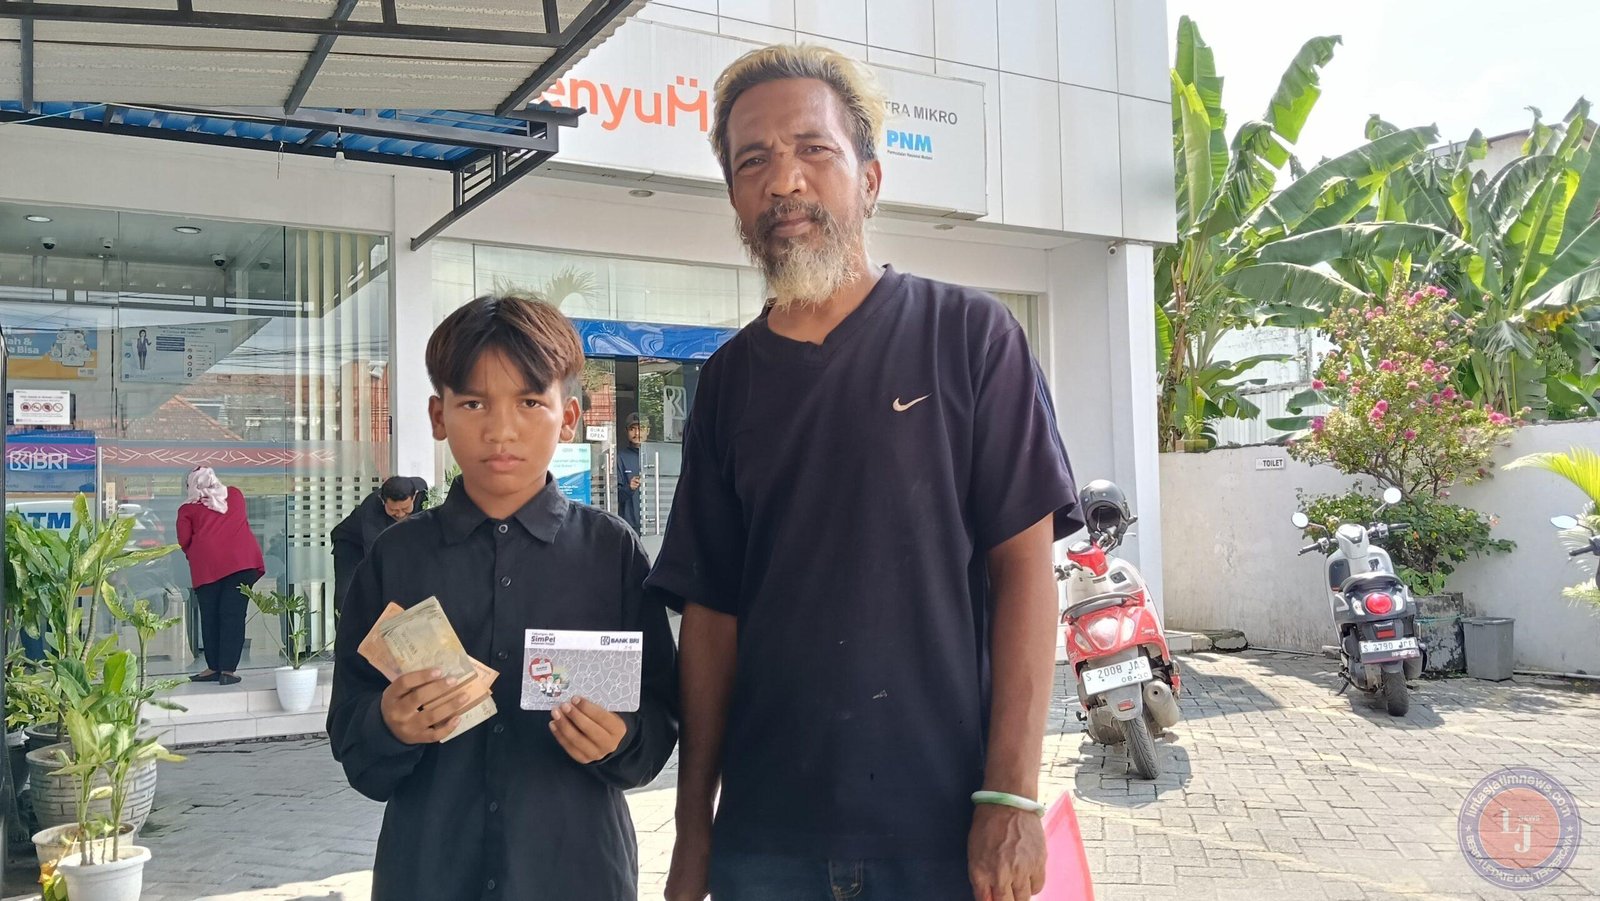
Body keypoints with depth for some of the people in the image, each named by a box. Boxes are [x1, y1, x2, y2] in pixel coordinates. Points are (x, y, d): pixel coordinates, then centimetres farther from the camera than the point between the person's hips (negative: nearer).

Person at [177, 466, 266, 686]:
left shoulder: (188, 509, 9)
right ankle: (228, 669, -5)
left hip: (207, 565, -1)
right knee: (234, 615, -1)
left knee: (210, 617, 9)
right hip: (242, 560, 1)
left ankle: (214, 667, 11)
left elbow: (184, 542, 6)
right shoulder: (235, 495, 17)